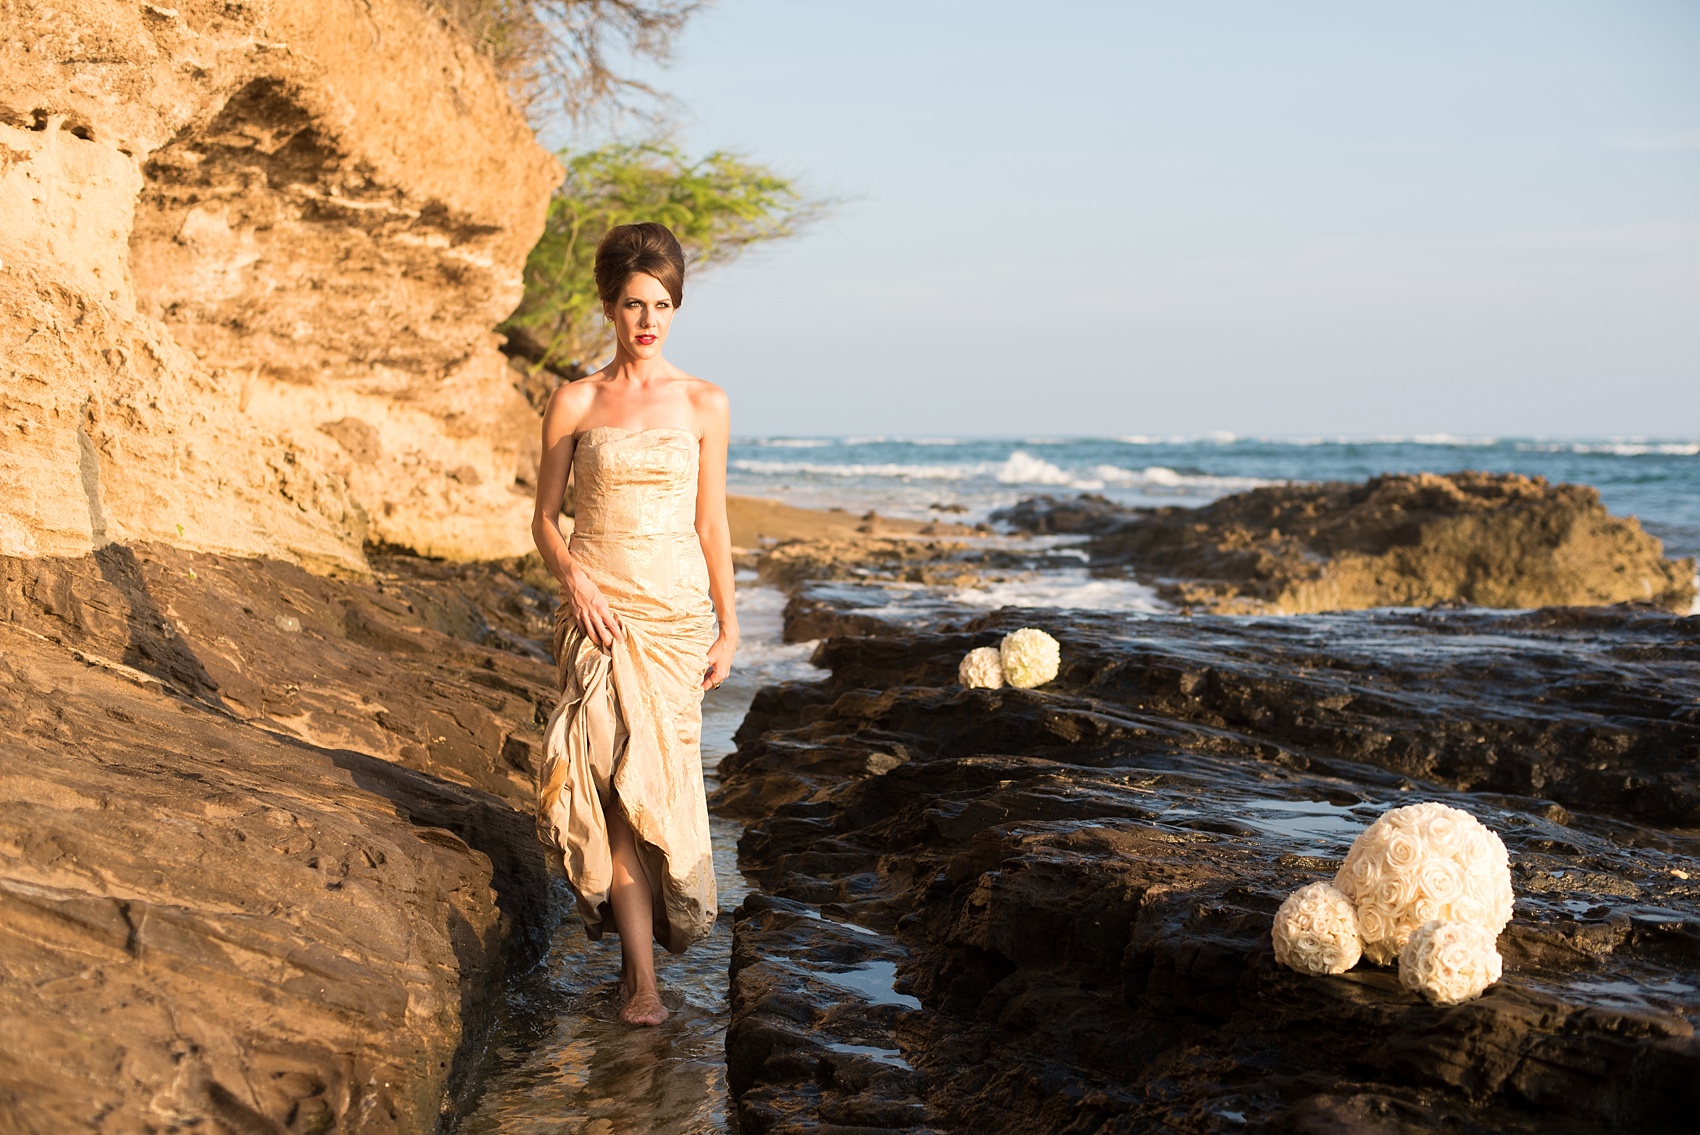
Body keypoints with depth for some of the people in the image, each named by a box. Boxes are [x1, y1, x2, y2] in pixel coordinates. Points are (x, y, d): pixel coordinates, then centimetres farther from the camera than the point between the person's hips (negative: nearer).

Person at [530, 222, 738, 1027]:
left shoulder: (703, 404, 5)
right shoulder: (575, 402, 3)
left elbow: (712, 523, 8)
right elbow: (545, 517, 7)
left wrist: (728, 626, 5)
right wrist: (573, 578, -11)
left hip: (678, 610, 1)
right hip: (599, 609, -1)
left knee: (649, 774, -1)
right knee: (623, 776, -12)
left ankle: (636, 947, 24)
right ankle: (641, 971, -8)